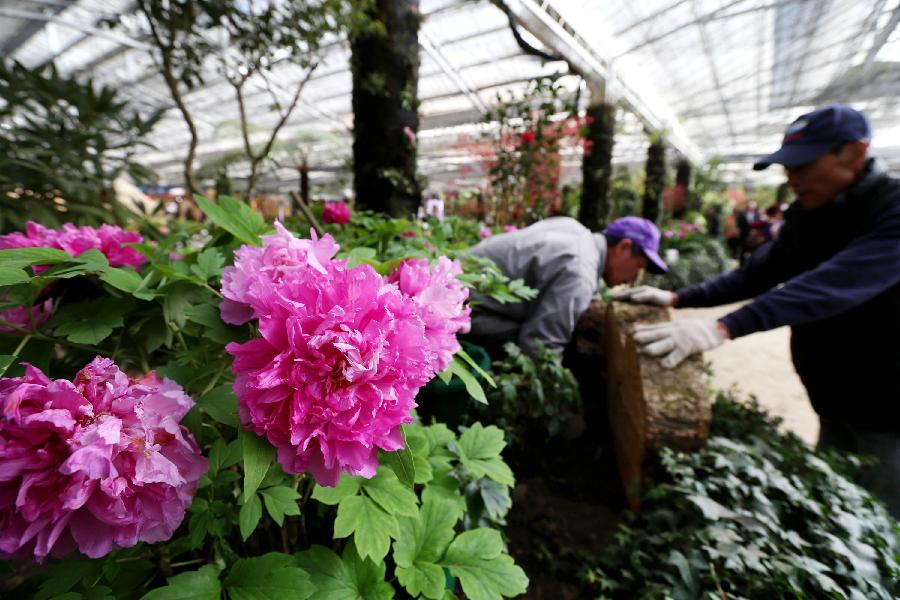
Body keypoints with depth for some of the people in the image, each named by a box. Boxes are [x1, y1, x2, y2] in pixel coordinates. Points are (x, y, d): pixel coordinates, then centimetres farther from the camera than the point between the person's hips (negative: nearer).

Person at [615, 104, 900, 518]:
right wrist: (678, 299, -12)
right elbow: (758, 273, 0)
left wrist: (724, 327, -51)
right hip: (836, 400, 7)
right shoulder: (807, 215, 1)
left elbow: (835, 284, -40)